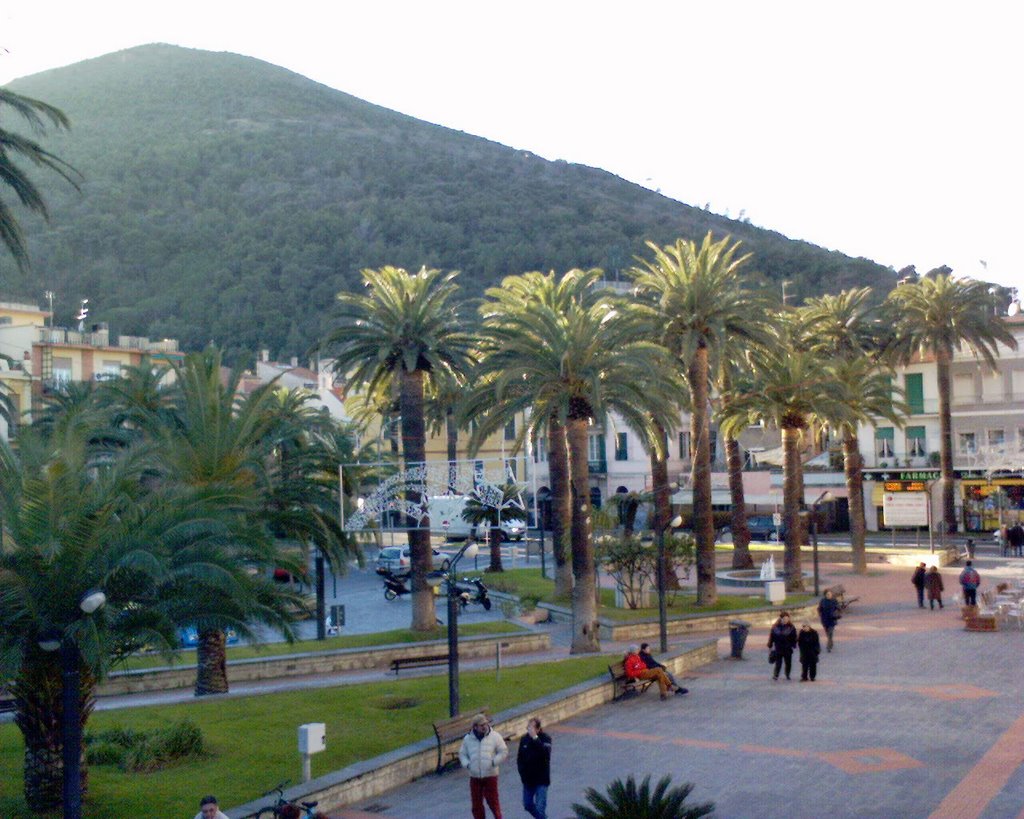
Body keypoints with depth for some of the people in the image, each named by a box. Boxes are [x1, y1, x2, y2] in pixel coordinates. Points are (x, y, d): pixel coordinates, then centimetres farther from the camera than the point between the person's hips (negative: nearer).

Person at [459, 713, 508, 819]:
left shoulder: (495, 736, -4)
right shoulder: (468, 739, 3)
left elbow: (504, 752, -2)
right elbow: (462, 754, 14)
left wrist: (494, 762, -14)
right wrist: (466, 764, -4)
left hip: (490, 775, -3)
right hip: (474, 777, 3)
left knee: (492, 800, 0)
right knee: (476, 803, 8)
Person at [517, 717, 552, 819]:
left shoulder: (545, 738, -11)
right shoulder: (524, 739, 0)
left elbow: (545, 753, -31)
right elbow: (519, 758, 10)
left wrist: (535, 738, -34)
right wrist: (522, 772, -1)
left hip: (541, 780, -5)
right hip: (528, 780, 5)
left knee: (540, 808, -9)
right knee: (528, 805, 15)